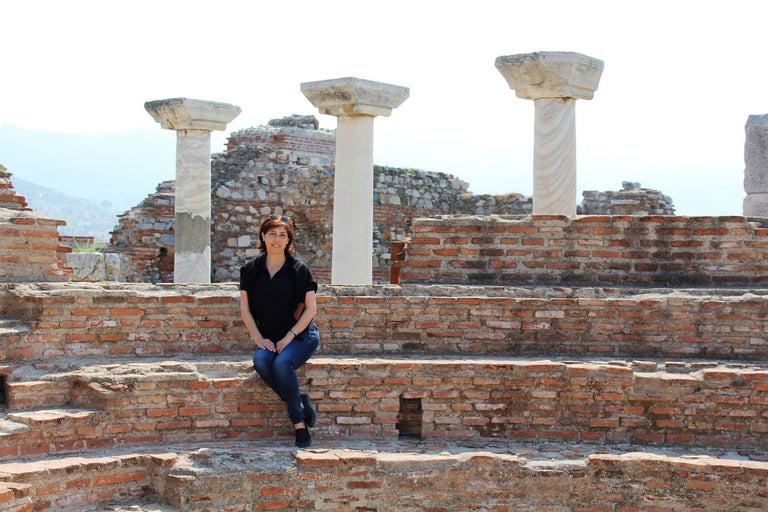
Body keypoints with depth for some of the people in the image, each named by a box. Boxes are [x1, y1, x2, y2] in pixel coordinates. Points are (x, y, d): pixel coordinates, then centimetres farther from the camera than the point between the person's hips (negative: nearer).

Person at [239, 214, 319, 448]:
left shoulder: (299, 269, 0)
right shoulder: (251, 269, 8)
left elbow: (310, 309, -3)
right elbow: (245, 309, 6)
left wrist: (289, 337, -13)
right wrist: (258, 339, -7)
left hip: (301, 335, -3)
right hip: (268, 338, 3)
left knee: (282, 363, -33)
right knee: (260, 361, -31)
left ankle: (298, 422, -20)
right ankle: (300, 402, -19)